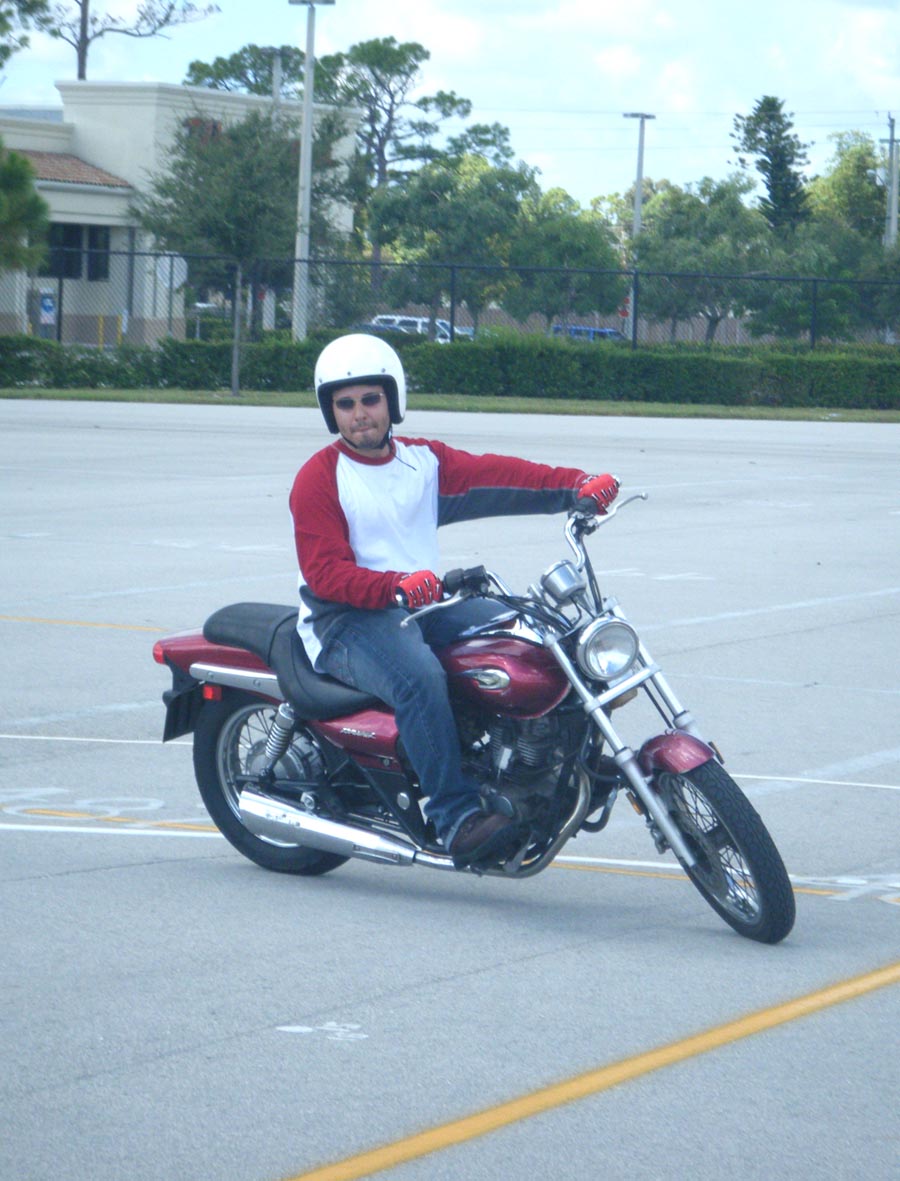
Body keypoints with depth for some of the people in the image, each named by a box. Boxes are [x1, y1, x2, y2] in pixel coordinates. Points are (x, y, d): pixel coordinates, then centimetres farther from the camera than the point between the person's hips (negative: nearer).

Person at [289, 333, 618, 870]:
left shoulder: (425, 460, 14)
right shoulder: (319, 479, -2)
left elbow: (497, 475, -1)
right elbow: (325, 573, -14)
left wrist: (576, 484, -18)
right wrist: (396, 586, -32)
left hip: (425, 604, 6)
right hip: (347, 620, -6)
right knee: (419, 675, -36)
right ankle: (456, 818, -40)